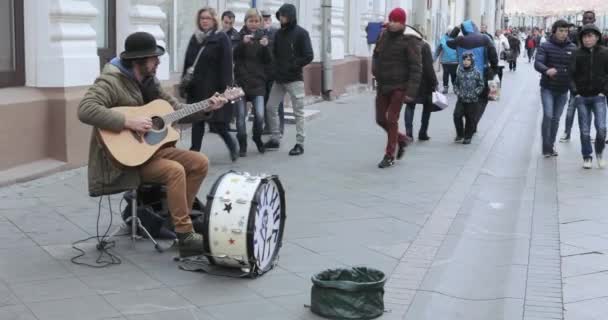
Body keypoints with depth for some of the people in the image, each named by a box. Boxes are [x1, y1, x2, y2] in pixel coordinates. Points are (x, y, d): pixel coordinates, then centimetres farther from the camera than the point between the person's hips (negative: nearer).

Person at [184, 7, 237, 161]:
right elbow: (187, 62, 16)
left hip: (214, 86, -6)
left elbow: (226, 64, -11)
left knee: (216, 121, -5)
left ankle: (231, 144, 19)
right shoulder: (194, 38, 13)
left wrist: (225, 87, -18)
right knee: (197, 120, 7)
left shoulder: (221, 38, -5)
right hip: (196, 86, 6)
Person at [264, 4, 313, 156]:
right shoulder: (279, 33, 10)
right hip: (279, 79, 6)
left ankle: (300, 144, 3)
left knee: (298, 112, -1)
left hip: (294, 79, -6)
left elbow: (309, 56, -11)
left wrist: (292, 67, -13)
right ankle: (275, 139, 20)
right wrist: (276, 67, 4)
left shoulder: (301, 33, -7)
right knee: (271, 107, 7)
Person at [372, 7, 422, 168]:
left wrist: (411, 92, -21)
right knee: (380, 119, 10)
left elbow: (416, 68, -15)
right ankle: (401, 139, 34)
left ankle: (389, 156, 5)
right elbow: (376, 55, 22)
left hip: (399, 86, -6)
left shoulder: (409, 41, -12)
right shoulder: (384, 36, 6)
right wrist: (376, 70, 3)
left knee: (392, 120, -5)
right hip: (383, 85, 6)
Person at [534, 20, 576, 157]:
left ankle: (551, 146, 24)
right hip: (547, 88, -3)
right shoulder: (545, 46, -7)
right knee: (548, 115, -13)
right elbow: (537, 63, -18)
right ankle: (546, 148, -3)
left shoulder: (573, 48, 1)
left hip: (563, 90, 3)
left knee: (556, 119, 11)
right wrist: (547, 70, -39)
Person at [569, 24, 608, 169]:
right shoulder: (577, 54, -1)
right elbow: (571, 74, 1)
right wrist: (575, 92, -6)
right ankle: (587, 157, 20)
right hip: (582, 97, 1)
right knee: (584, 130, 4)